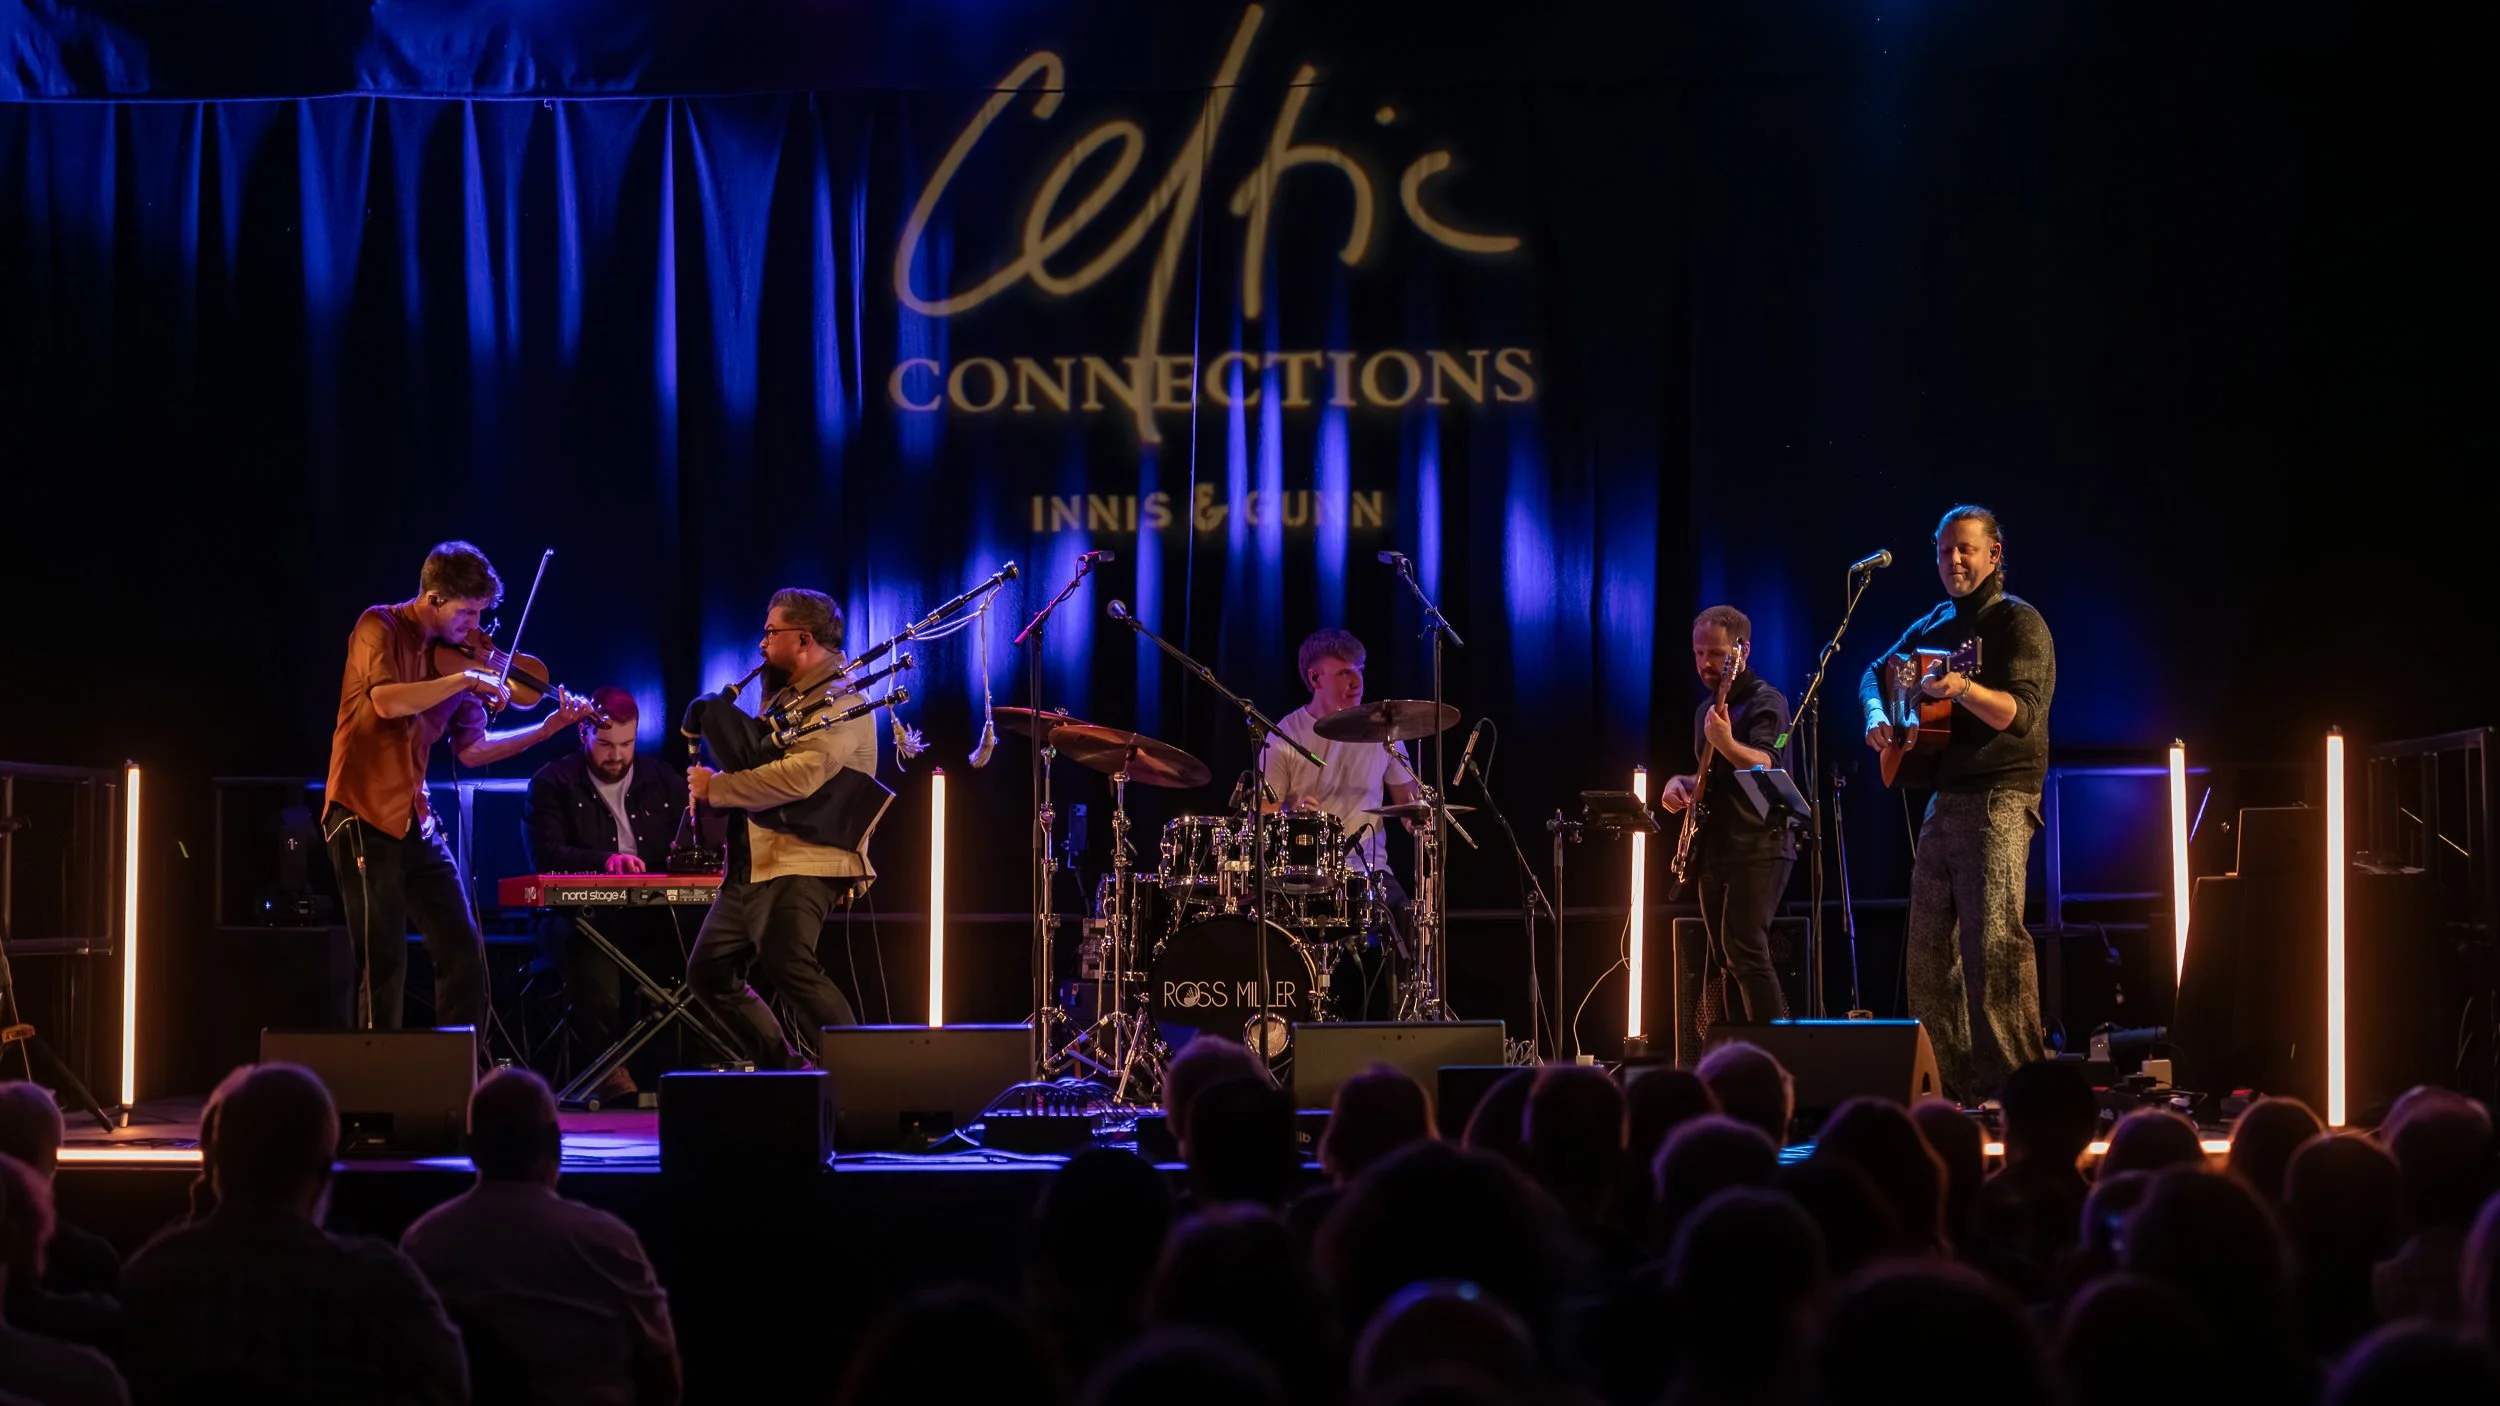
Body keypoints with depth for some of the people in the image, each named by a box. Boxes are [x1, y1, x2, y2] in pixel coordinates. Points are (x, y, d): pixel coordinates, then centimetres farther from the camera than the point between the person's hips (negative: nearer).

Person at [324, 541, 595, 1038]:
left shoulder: (455, 653, 9)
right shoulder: (380, 628, -8)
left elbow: (471, 750, 11)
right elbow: (387, 702, -26)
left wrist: (548, 728, 3)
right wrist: (467, 679, -22)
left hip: (416, 820, 7)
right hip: (365, 816, -7)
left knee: (464, 954, 6)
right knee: (385, 964, -8)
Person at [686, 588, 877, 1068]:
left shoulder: (839, 701, -11)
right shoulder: (785, 697, 20)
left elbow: (799, 777, -25)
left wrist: (716, 787, -15)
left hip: (801, 865, -11)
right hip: (753, 865, 11)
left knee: (789, 967, -27)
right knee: (708, 970, 11)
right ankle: (787, 1073, 18)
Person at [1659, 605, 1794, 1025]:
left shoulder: (1765, 702, -7)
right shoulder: (1707, 709, 18)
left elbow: (1765, 766, -24)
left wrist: (1726, 744, -43)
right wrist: (1681, 784, 9)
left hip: (1757, 849, -9)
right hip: (1713, 850, 9)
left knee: (1745, 953, -20)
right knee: (1723, 958, 8)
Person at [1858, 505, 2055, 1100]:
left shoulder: (2018, 622, -6)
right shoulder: (1933, 625, 17)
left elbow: (2021, 713, -19)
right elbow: (1876, 672, 29)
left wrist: (1964, 689, -36)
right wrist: (1876, 716, 7)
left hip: (1998, 800, -9)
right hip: (1942, 800, 9)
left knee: (1995, 941, -19)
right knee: (1928, 951, 9)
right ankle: (1956, 1087, 16)